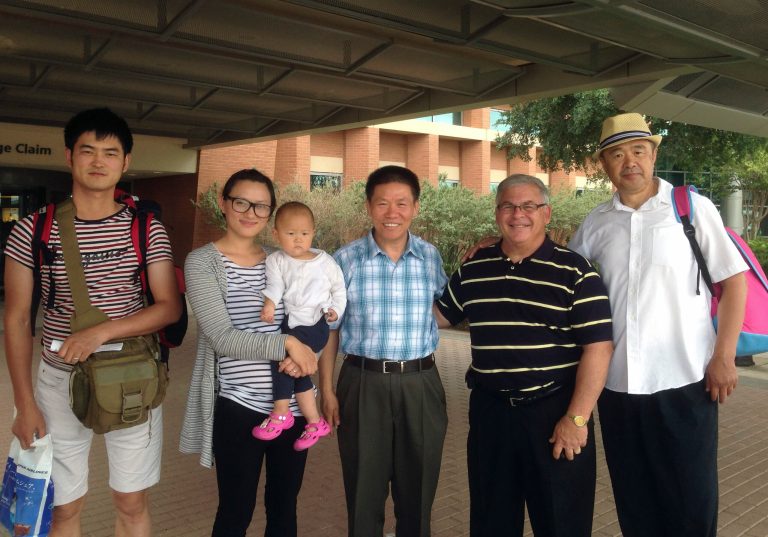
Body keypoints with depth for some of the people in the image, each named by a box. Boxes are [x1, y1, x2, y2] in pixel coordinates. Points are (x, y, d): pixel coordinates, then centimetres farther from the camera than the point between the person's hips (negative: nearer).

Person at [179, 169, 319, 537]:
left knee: (284, 506, 17)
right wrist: (287, 344, -20)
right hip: (238, 406, -4)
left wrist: (300, 356, -12)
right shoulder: (202, 261, -6)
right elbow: (223, 338, -16)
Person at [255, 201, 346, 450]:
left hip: (314, 324, -4)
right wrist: (269, 303, -30)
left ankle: (280, 413, -13)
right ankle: (316, 422, 18)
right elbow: (274, 284, -11)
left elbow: (339, 286, 14)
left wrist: (337, 308, -1)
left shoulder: (324, 261, 4)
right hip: (290, 322, 4)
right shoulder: (276, 260, 4)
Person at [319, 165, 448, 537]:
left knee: (418, 493, 14)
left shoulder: (431, 257, 1)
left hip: (420, 384, 2)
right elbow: (329, 328, 2)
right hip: (363, 383, -1)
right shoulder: (346, 260, -3)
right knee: (364, 492, 12)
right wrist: (327, 389, 1)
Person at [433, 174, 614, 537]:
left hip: (554, 411, -3)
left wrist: (576, 418, -16)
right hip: (489, 411, 4)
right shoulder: (473, 269, 5)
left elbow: (598, 347, -12)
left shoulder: (574, 272, -8)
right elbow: (441, 315, 19)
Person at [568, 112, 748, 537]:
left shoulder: (692, 207, -3)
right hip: (616, 383, 3)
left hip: (685, 379, -3)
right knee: (633, 500, 16)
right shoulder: (595, 224, 6)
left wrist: (724, 357, -8)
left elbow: (733, 280, -2)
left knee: (691, 500, 9)